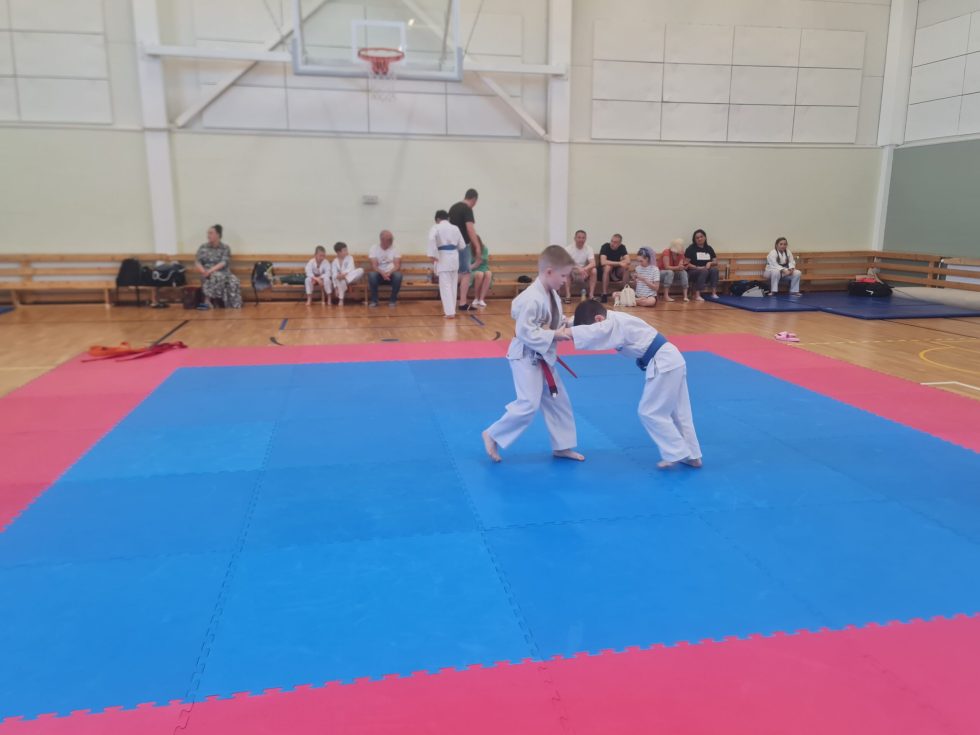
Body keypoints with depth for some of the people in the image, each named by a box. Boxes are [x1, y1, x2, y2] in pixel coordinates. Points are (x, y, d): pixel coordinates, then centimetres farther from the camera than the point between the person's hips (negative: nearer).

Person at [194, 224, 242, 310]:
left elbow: (223, 263, -10)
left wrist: (210, 270, -24)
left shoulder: (225, 248, 3)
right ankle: (207, 301, -37)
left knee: (233, 281, -32)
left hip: (223, 273, 0)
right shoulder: (203, 247, 9)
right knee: (217, 277, -36)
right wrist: (204, 271, -20)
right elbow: (197, 262, 2)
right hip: (208, 275, 0)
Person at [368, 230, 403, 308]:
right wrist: (382, 273, -32)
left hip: (391, 274, 1)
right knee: (372, 275, -34)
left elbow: (397, 265, -8)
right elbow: (374, 265, -12)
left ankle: (393, 300, -16)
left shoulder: (394, 248, 0)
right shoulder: (374, 248, -3)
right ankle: (374, 301, -18)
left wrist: (390, 273, -28)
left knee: (398, 275, -33)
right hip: (379, 274, -1)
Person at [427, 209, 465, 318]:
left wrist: (433, 255, -20)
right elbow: (462, 246, 12)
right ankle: (451, 309, 24)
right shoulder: (455, 228, 11)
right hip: (454, 257, 5)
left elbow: (432, 239, -23)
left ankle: (450, 312, -11)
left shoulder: (436, 227, -3)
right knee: (453, 285, 15)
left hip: (443, 258, -5)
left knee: (445, 286, -4)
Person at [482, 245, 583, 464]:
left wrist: (567, 324, -1)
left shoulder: (552, 294, 5)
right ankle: (493, 436, 6)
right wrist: (555, 335, -25)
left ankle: (562, 446, 28)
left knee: (558, 401, 15)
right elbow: (525, 332, -27)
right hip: (526, 357, -10)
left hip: (543, 357, 10)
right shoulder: (532, 298, -25)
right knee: (528, 405, -12)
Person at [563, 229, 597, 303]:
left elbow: (593, 264, -20)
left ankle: (591, 295, -22)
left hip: (584, 275, 1)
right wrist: (578, 268, -40)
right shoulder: (568, 249, -9)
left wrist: (584, 269, -42)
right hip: (572, 275, -1)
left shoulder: (589, 249, -4)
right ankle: (568, 296, -32)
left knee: (593, 270, -27)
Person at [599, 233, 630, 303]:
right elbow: (603, 262, -34)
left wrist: (613, 264, -27)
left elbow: (628, 261, -19)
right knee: (608, 267, -36)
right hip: (603, 270, -3)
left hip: (616, 271, 4)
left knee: (626, 266, -25)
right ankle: (604, 294, -33)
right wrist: (619, 263, -29)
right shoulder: (605, 246, -19)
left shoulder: (622, 247, -7)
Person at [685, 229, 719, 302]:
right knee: (704, 271, -36)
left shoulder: (709, 248, 14)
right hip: (693, 271, -4)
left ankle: (714, 293, -31)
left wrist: (710, 263, -9)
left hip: (707, 270, 4)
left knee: (714, 270, -28)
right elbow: (686, 263, -6)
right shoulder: (691, 248, 0)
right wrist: (697, 267, -18)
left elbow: (716, 262, 14)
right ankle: (697, 295, -43)